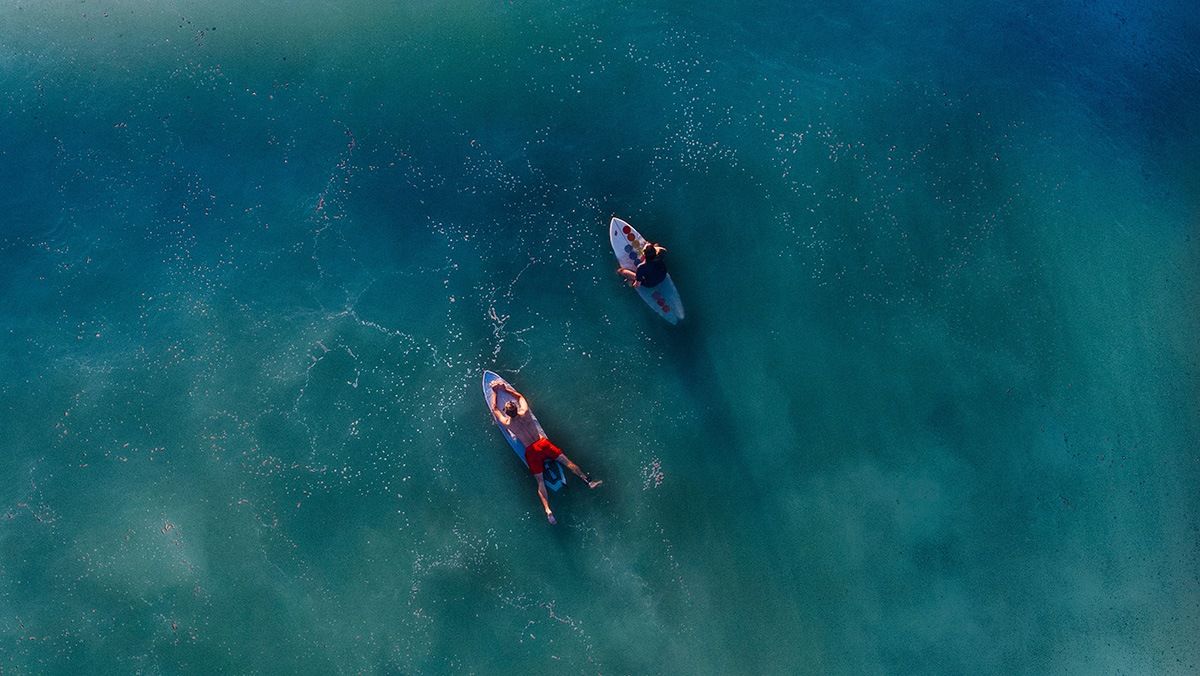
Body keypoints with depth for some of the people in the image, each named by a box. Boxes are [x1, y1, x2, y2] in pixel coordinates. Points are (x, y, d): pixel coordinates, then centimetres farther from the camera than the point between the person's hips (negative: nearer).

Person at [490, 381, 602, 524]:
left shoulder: (507, 423, -6)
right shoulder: (524, 413, -3)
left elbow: (494, 409, 12)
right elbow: (520, 396, 18)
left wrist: (495, 392, 22)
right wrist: (506, 388, 23)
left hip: (531, 451, -1)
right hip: (542, 443, 1)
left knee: (540, 481, -5)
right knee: (566, 461, 2)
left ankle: (548, 511, -18)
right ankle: (588, 481, -6)